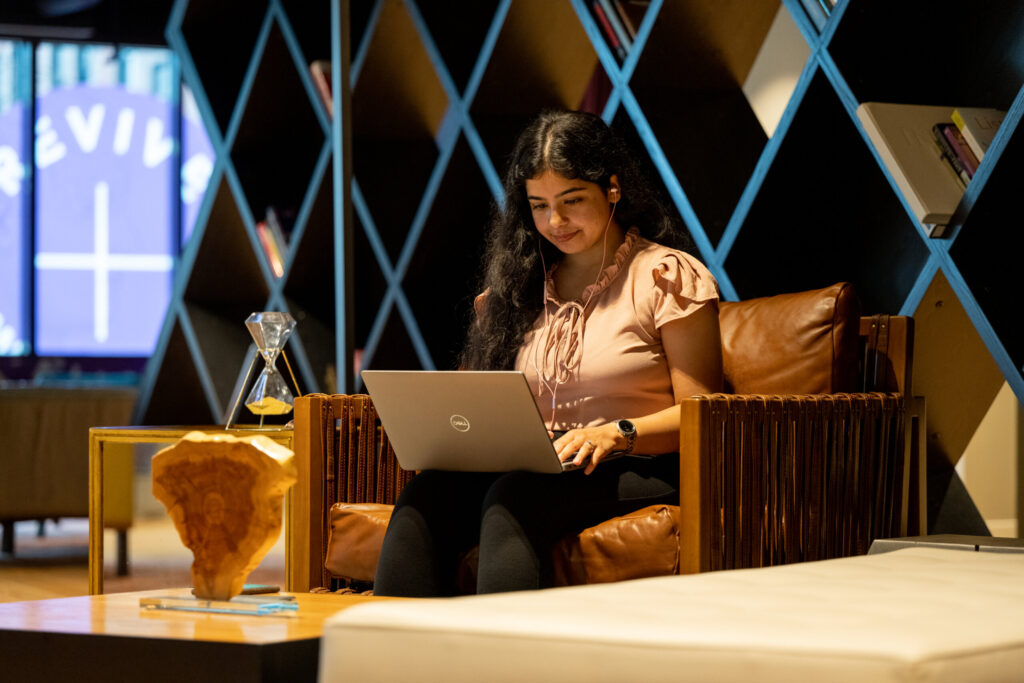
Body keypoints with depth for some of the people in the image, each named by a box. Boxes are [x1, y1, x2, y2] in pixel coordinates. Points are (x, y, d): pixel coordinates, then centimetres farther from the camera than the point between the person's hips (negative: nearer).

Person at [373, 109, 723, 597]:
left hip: (635, 471, -5)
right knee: (426, 494, -28)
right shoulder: (523, 282, 21)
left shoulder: (668, 277, 3)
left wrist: (617, 434, -19)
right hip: (530, 468, 5)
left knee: (513, 499, -37)